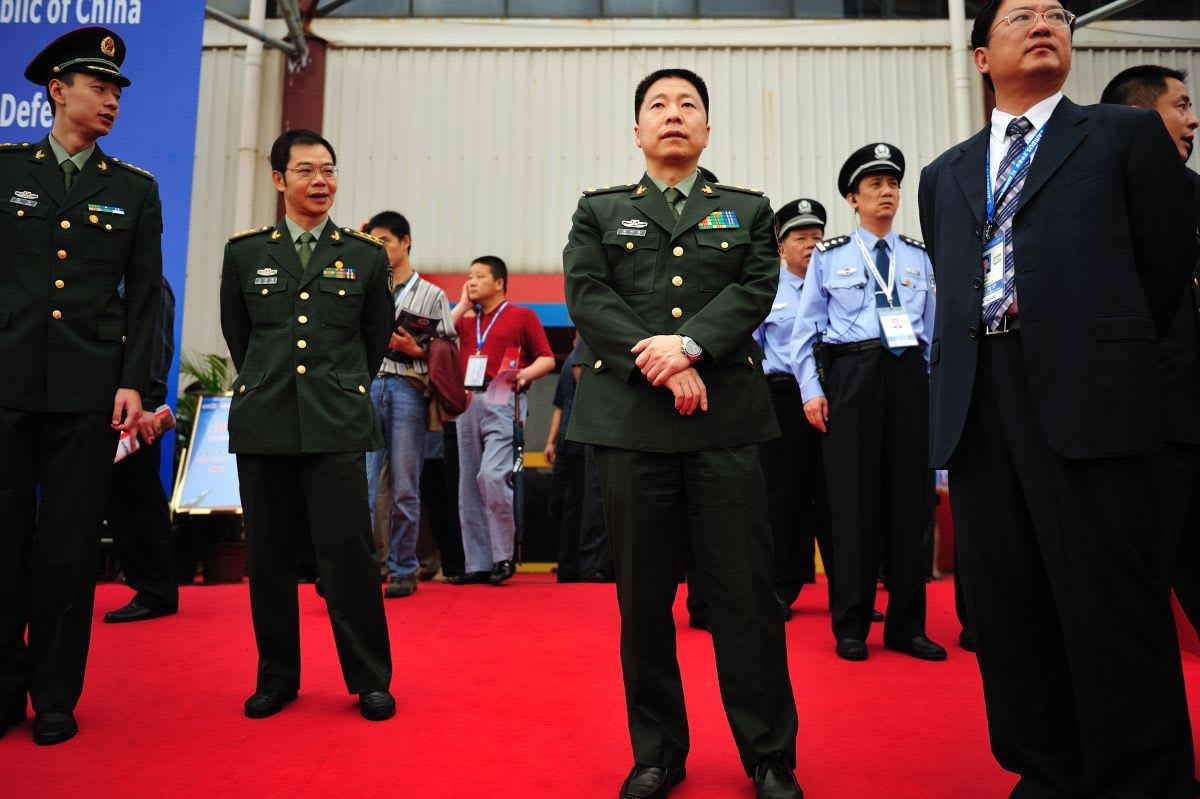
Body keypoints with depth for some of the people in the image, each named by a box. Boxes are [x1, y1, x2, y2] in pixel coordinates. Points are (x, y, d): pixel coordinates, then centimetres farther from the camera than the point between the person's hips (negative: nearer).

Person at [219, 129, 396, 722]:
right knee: (268, 553, 7)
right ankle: (277, 674, 23)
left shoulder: (366, 256, 7)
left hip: (337, 424, -2)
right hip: (263, 422, 2)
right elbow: (237, 335, 19)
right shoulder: (244, 252, 10)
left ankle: (370, 678, 9)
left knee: (347, 549, -5)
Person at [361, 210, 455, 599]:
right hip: (365, 387, 2)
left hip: (407, 389, -1)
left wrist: (414, 350, -10)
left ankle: (403, 571, 12)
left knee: (404, 488, 2)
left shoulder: (432, 295, 13)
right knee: (359, 483, -10)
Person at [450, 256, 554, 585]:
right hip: (468, 403, 6)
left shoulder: (522, 315, 7)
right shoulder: (466, 320, 20)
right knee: (468, 487, 4)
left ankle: (504, 556, -4)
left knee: (492, 476, -19)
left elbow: (547, 358, 4)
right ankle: (477, 564, 11)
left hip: (502, 403, -5)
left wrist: (525, 374, -16)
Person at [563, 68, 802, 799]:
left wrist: (689, 344, -15)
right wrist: (660, 366, -12)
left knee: (746, 593, 1)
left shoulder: (749, 210, 18)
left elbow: (755, 290, 2)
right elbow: (588, 297, 1)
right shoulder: (599, 211, 16)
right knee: (643, 596, 6)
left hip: (728, 418, 0)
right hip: (630, 419, 1)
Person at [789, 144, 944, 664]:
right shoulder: (830, 255, 7)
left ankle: (907, 625, 14)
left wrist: (936, 387, 9)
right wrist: (811, 391, -4)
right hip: (852, 372, -3)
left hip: (908, 373, 3)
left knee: (908, 496, 3)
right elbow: (805, 329, 4)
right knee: (854, 498, -3)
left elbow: (933, 330, 15)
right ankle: (851, 626, 8)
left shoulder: (918, 256, 15)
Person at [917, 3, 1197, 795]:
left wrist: (1104, 357, 12)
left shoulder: (1127, 133, 9)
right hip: (976, 407, 4)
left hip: (1085, 399, -4)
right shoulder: (945, 173, 20)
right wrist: (959, 386, 13)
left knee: (1113, 608, -3)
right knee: (1006, 604, 8)